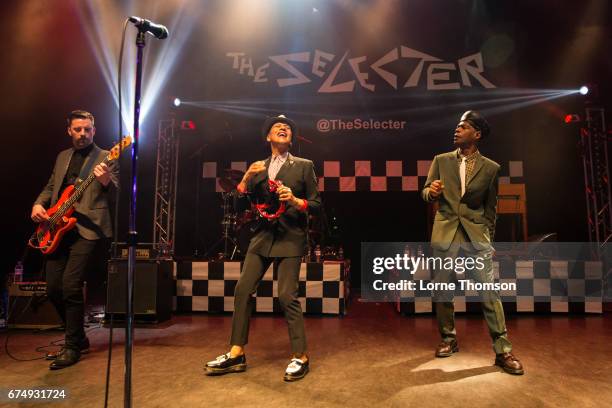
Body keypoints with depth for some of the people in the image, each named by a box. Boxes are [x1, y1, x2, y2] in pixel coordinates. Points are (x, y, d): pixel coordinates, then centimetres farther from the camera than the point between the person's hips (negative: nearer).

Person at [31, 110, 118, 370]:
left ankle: (73, 347, 1)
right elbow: (51, 186, 26)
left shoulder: (105, 157, 3)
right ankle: (78, 338, 24)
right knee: (53, 288, 6)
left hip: (86, 229, -6)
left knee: (70, 285, -15)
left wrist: (106, 181, -30)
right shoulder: (62, 157, 21)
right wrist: (38, 204, 6)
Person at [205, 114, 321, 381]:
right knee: (242, 291, 0)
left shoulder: (304, 166, 4)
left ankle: (300, 357, 6)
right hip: (263, 236, 4)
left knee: (287, 296, -9)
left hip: (290, 237, -4)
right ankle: (236, 354, 14)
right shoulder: (258, 168, 14)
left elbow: (316, 204, 2)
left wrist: (295, 200, -16)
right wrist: (246, 177, -6)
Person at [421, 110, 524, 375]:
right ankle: (449, 339, 26)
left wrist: (489, 236, 12)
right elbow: (426, 193, 9)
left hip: (476, 235, -1)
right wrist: (431, 191, -15)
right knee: (442, 292, 8)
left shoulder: (491, 168, 5)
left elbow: (491, 206, 12)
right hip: (445, 234, 2)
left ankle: (503, 351, 9)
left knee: (490, 293, -3)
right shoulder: (441, 161, 8)